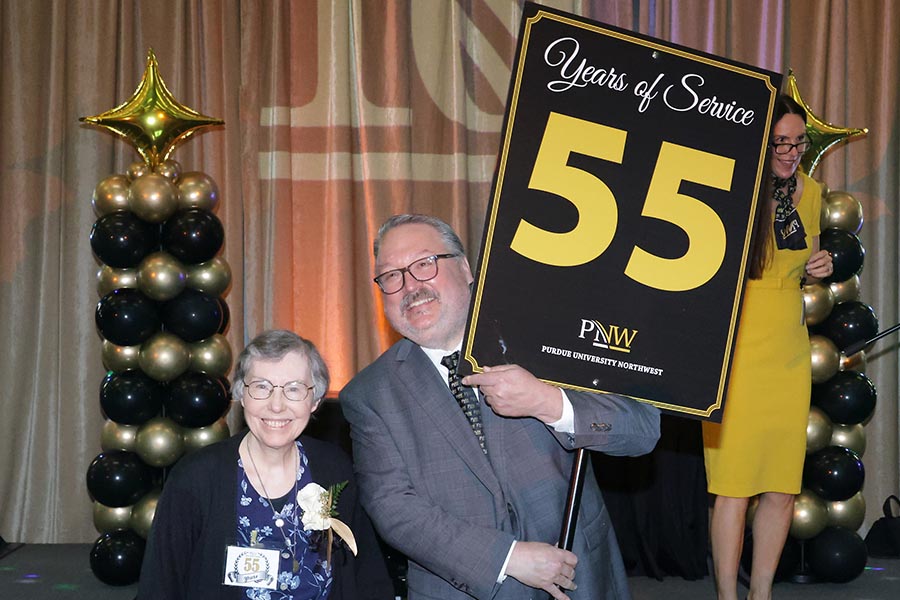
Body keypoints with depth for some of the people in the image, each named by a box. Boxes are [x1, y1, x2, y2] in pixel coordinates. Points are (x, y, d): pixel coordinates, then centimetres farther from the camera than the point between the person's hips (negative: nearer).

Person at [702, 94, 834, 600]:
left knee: (782, 490, 7)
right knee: (733, 489, -3)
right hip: (737, 355, -5)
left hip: (790, 358, 5)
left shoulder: (810, 193, 7)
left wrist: (818, 269, 2)